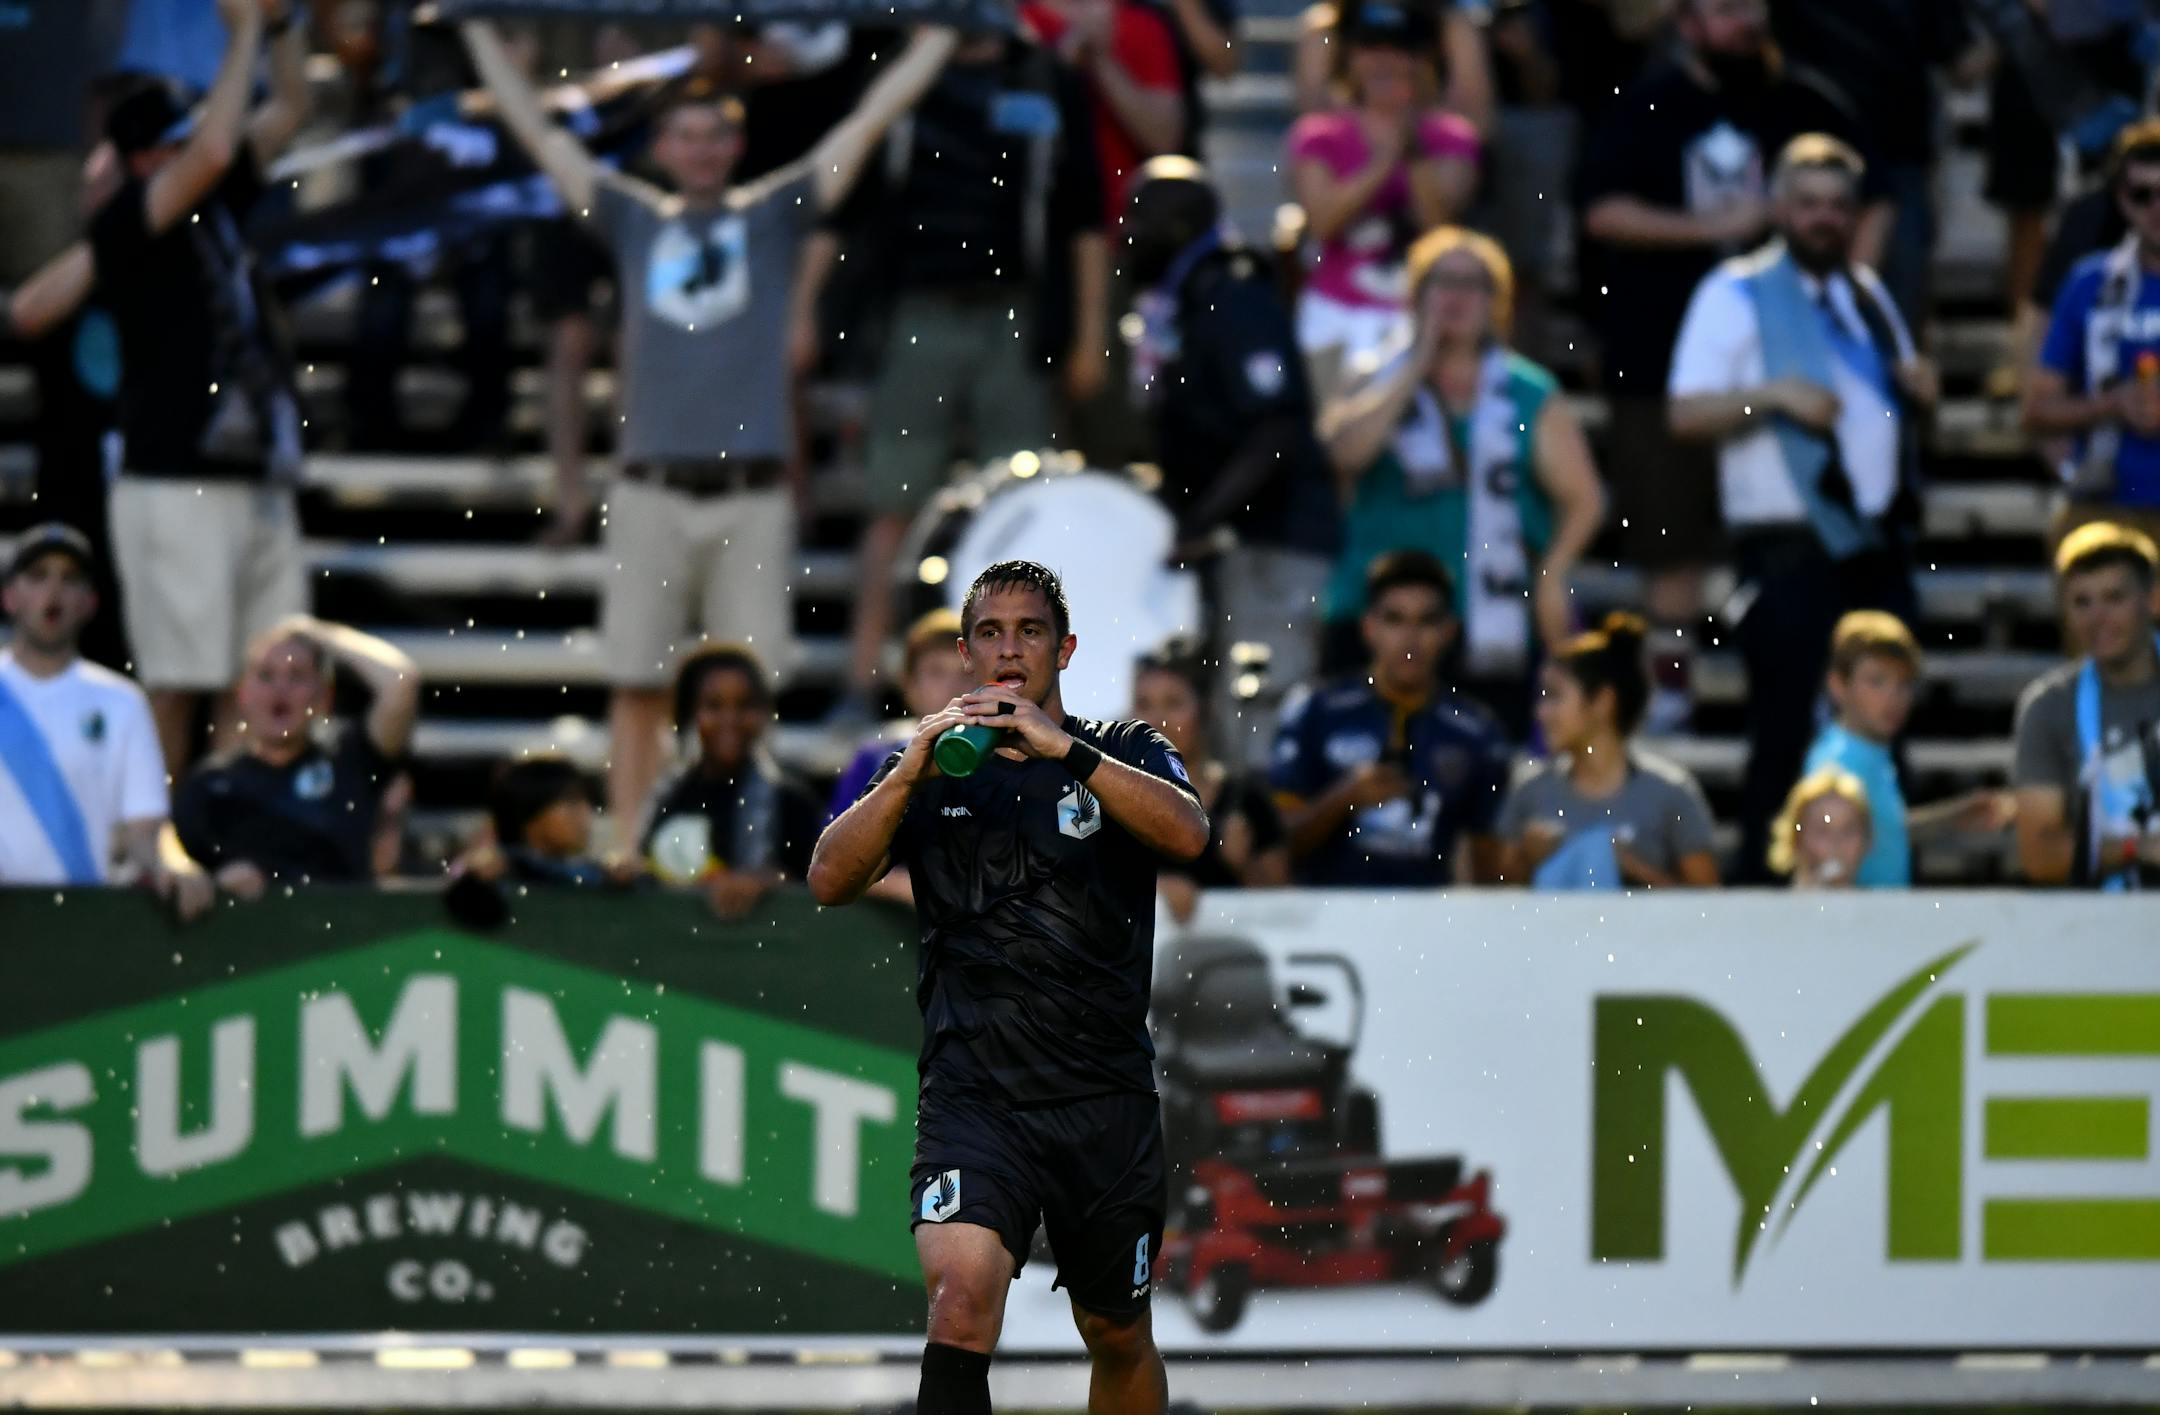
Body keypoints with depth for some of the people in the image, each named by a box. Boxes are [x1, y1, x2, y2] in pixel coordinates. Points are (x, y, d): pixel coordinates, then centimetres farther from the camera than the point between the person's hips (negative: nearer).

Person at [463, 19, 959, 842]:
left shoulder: (772, 217, 12)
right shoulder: (633, 219, 14)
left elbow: (870, 119, 13)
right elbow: (533, 127, 17)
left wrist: (942, 33, 12)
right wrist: (478, 29, 18)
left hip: (752, 494, -1)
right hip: (652, 489, 1)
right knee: (638, 683, 1)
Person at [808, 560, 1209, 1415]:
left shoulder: (1126, 754, 9)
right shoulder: (926, 773, 12)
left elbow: (1187, 833, -13)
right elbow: (829, 880, -2)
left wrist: (1067, 751, -24)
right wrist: (911, 771, -16)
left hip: (1107, 1099, 1)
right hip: (972, 1095, -1)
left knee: (1118, 1339, 13)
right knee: (961, 1302, -25)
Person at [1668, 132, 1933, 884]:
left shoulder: (1868, 295, 17)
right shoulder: (1736, 294, -3)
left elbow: (1898, 404, 28)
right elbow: (1687, 413, -11)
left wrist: (1919, 392, 5)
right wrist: (1773, 395, -24)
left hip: (1875, 543, 7)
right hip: (1789, 547, -6)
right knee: (1788, 733, -7)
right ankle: (1762, 883, -2)